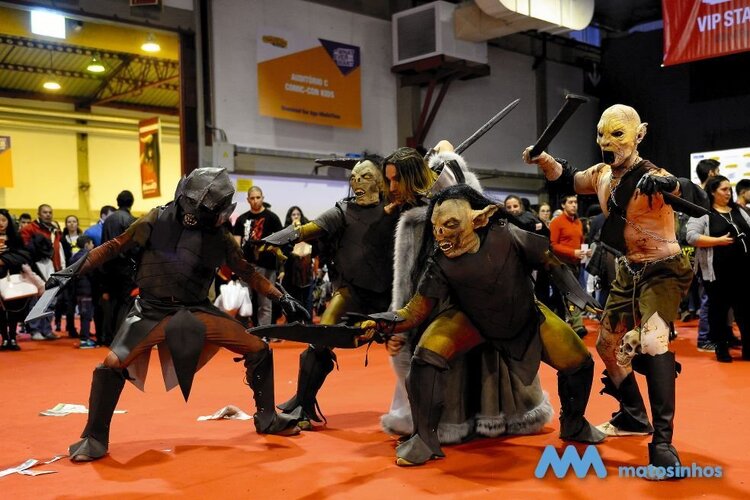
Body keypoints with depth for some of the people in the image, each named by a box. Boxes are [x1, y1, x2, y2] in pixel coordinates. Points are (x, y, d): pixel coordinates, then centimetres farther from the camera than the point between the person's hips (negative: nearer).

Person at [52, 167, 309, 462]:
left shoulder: (220, 237, -1)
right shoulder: (158, 220, -8)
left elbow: (247, 272, 10)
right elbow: (115, 247, -1)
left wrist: (281, 298, 6)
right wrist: (74, 271, -5)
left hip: (196, 311, 3)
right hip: (153, 310, -2)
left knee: (259, 350, -3)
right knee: (112, 363, -24)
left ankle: (267, 419, 18)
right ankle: (95, 439, -4)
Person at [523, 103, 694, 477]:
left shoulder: (650, 176, -24)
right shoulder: (602, 174, -1)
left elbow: (695, 196, -41)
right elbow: (567, 180, 16)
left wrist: (669, 185, -62)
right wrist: (544, 161, -3)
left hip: (662, 270, -8)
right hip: (628, 272, 9)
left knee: (652, 341, -30)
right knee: (609, 345, 16)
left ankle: (663, 441, -27)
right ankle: (634, 417, 37)